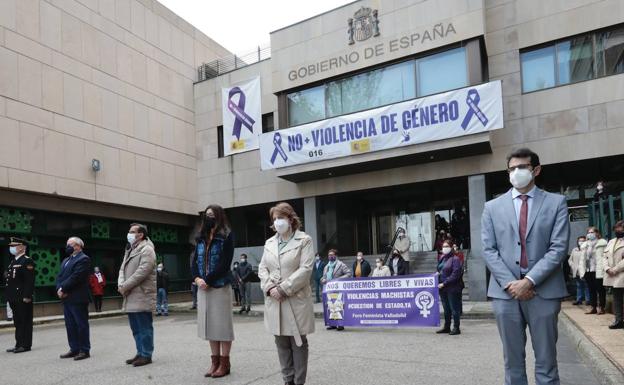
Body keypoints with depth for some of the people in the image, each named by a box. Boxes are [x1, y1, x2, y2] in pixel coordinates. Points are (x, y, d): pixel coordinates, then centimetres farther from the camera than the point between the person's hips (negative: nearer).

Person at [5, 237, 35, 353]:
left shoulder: (27, 261, -11)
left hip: (23, 298, -9)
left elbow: (30, 280, -17)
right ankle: (19, 344, 21)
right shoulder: (13, 261, 17)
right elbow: (10, 279, 19)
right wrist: (9, 296, 14)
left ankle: (26, 345, 5)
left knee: (25, 322, -1)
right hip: (14, 298, 9)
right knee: (17, 322, 14)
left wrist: (27, 296, -21)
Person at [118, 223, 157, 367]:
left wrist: (125, 286, -15)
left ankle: (146, 355, 5)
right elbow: (123, 269, 16)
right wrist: (121, 285, -3)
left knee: (144, 327, -2)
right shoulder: (129, 250, 20)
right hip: (131, 297, 9)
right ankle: (140, 353, 24)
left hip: (142, 296, -9)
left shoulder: (146, 250, -10)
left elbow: (142, 272, -19)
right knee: (136, 328, 15)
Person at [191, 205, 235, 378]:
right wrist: (197, 278, -9)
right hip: (203, 287, 6)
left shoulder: (226, 236, -6)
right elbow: (195, 261, 9)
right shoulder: (201, 238, 13)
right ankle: (215, 361, 20)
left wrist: (208, 280, -15)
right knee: (210, 324, 10)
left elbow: (225, 264, -14)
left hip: (220, 286, -6)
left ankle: (224, 363, 10)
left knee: (222, 324, 0)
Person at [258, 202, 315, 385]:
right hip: (274, 300, 5)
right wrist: (269, 288, -8)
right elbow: (262, 268, 11)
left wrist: (283, 289, -16)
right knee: (281, 343, 9)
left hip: (296, 300, -4)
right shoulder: (269, 243, 14)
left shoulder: (304, 240, -2)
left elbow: (305, 269, -12)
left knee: (298, 342, 3)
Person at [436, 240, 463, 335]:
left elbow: (455, 274, -17)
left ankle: (456, 328, 10)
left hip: (452, 288, -8)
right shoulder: (442, 258, 13)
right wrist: (437, 273, 3)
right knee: (446, 309, 16)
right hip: (442, 288, 8)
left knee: (454, 309, 1)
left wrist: (444, 283, -19)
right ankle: (446, 327, 26)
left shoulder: (455, 259, -10)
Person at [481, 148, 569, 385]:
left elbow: (558, 248, -4)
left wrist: (529, 281, -14)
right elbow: (488, 250, 3)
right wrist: (509, 283, -10)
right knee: (512, 360, 9)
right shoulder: (492, 207, 9)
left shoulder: (556, 203, 5)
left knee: (546, 361, 6)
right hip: (505, 292, 1)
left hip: (544, 291, -1)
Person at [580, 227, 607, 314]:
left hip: (597, 271, -6)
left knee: (600, 290, 1)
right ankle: (593, 307, 16)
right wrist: (582, 270, 10)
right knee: (591, 290, 10)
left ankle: (601, 307, 8)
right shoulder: (585, 245, 18)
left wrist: (602, 269, -19)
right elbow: (582, 259, 18)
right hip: (588, 271, 6)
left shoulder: (602, 243, -2)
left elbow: (605, 257, -10)